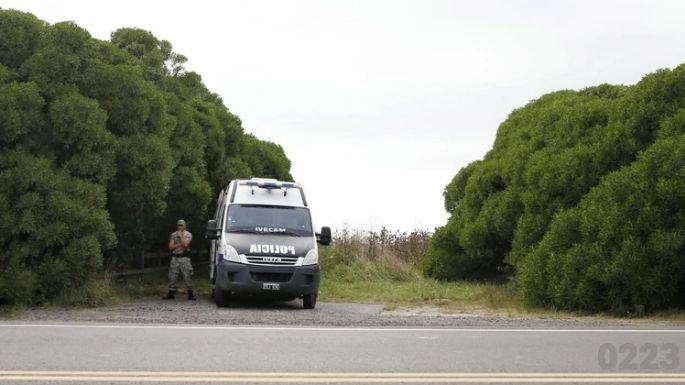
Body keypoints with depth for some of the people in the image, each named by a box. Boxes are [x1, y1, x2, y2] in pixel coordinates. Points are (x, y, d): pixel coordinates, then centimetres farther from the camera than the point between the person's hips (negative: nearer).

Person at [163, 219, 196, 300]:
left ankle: (190, 293, -3)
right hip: (175, 257, 4)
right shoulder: (173, 235, 11)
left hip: (184, 258, -4)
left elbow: (185, 244, -15)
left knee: (187, 276, -8)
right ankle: (171, 293, 12)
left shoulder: (188, 235, 1)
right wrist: (180, 244, -9)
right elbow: (171, 247, 3)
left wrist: (180, 235, -8)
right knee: (172, 276, 4)